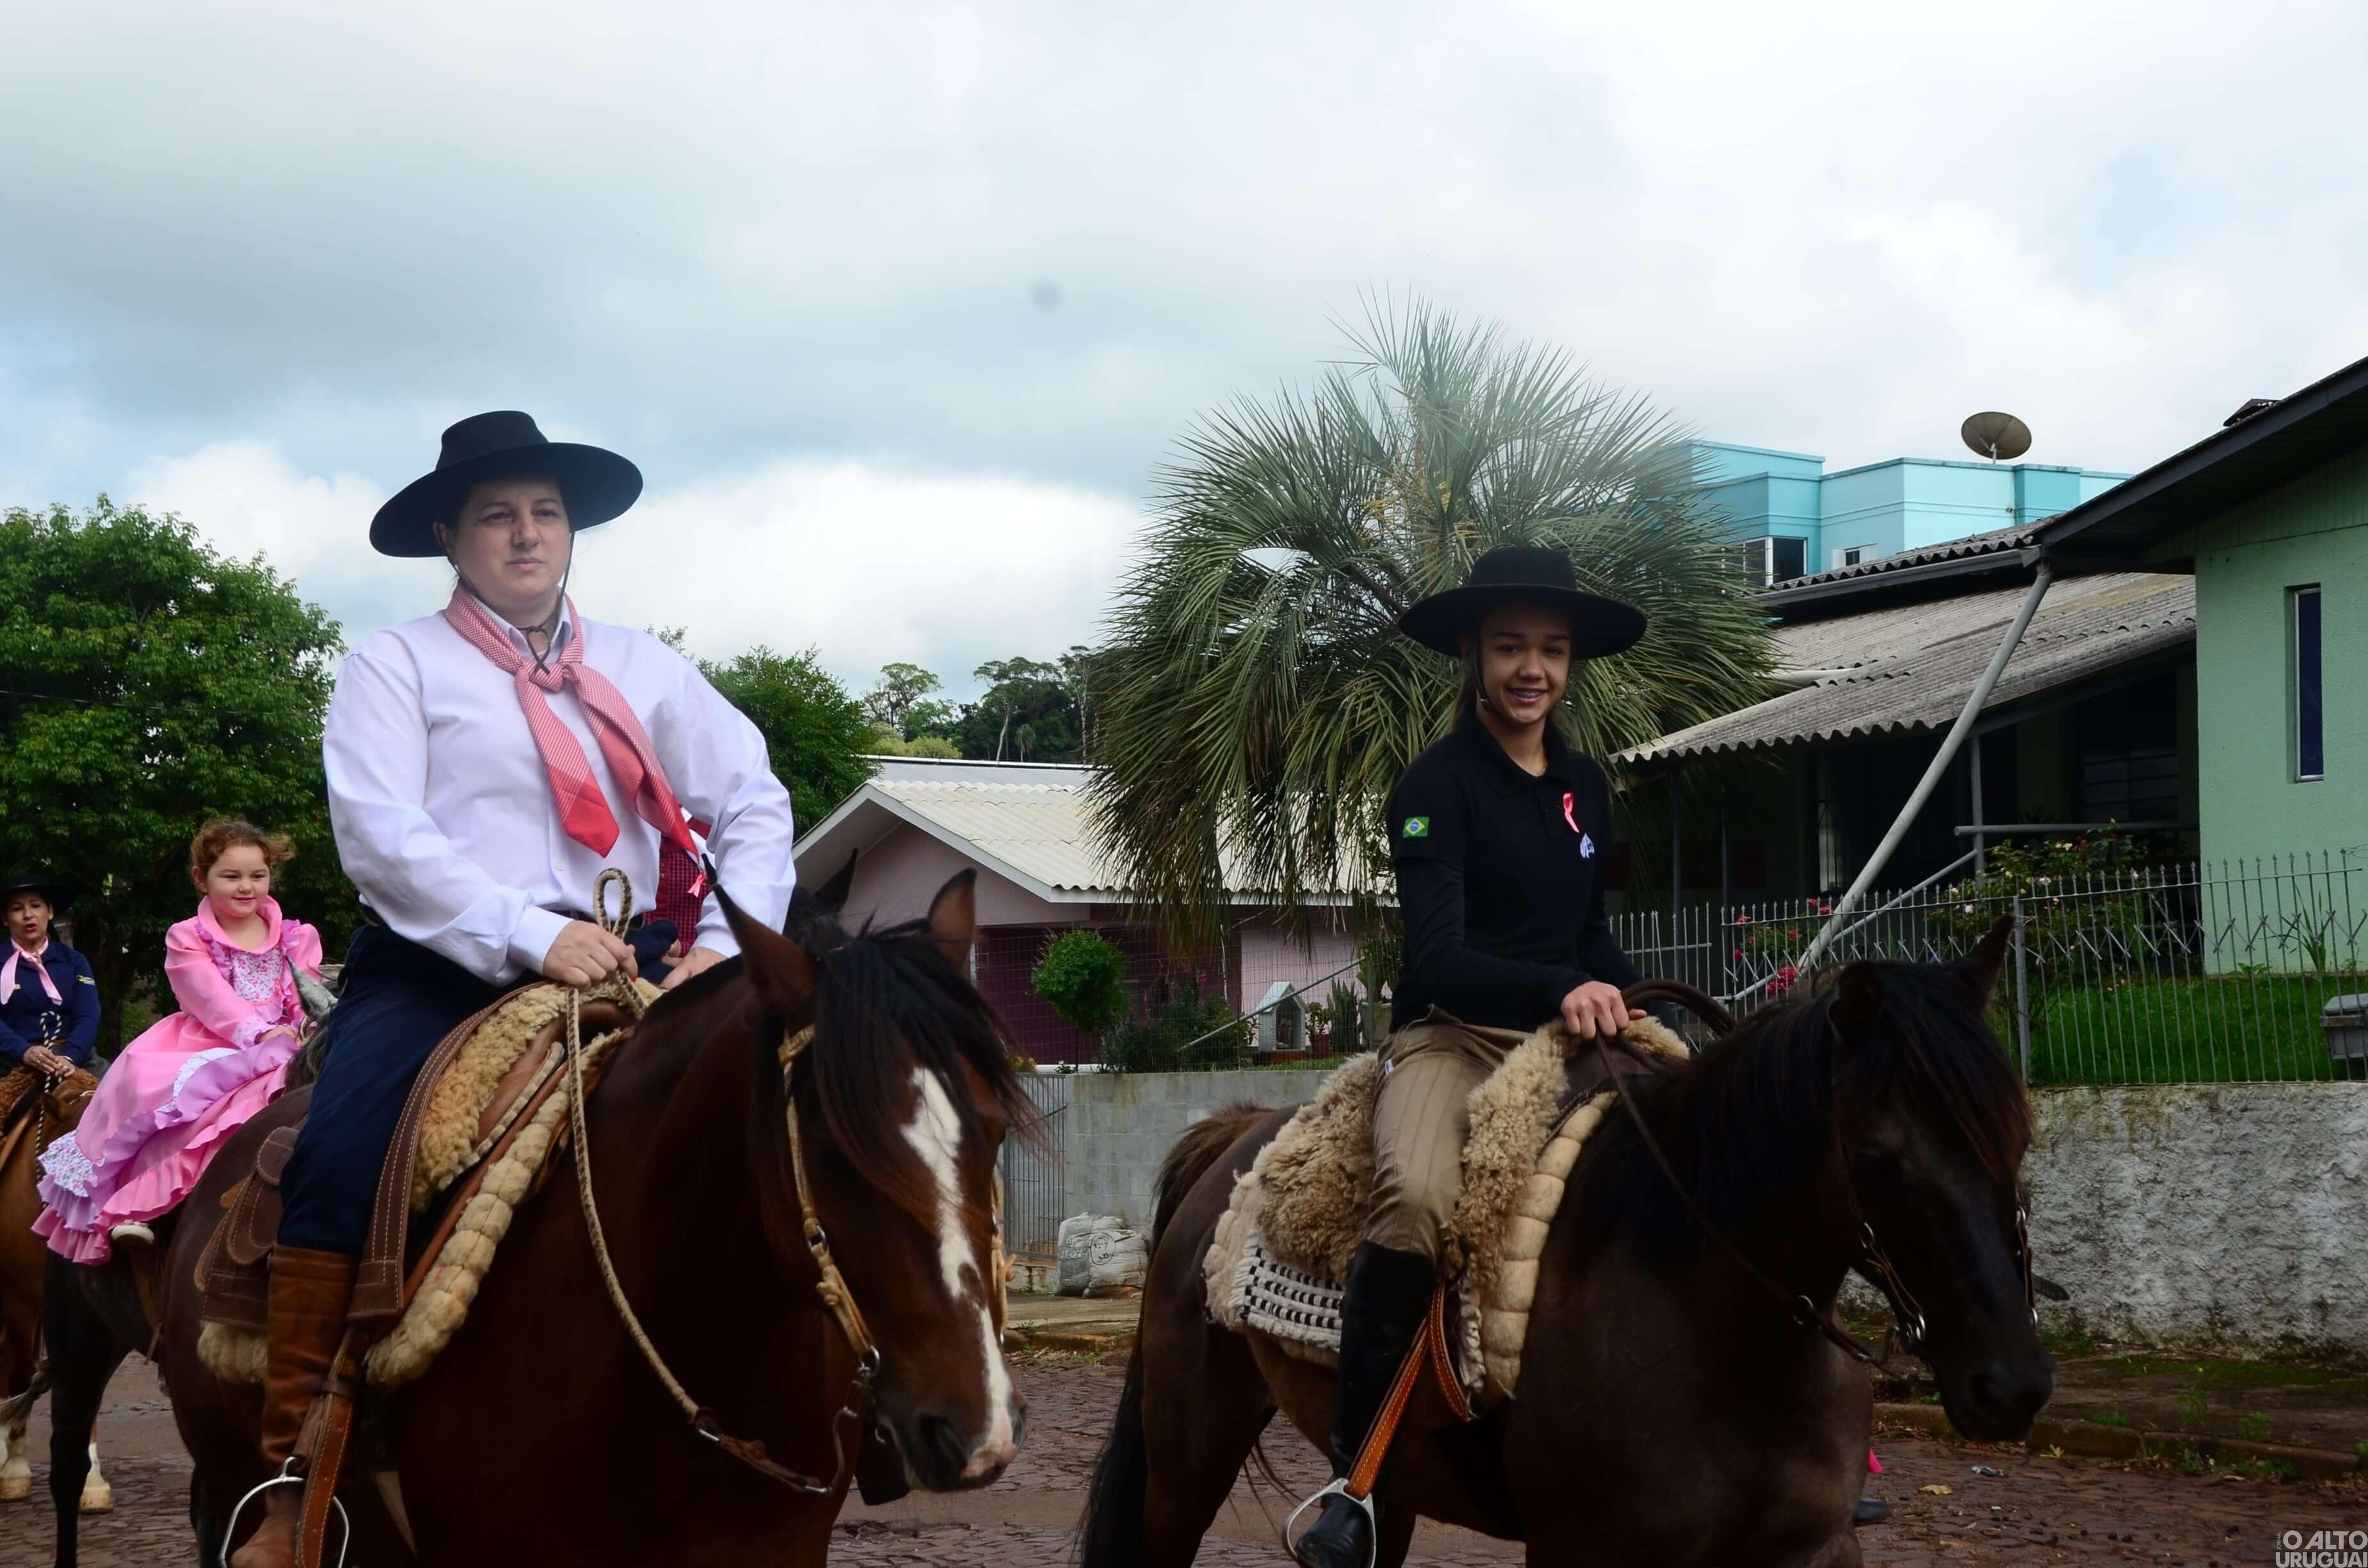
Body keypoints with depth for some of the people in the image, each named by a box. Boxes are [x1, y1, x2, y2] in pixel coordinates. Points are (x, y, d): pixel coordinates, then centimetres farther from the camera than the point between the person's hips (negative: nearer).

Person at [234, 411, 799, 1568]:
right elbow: (381, 834, -7)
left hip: (625, 971, 3)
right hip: (441, 973, -3)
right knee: (341, 1158, -30)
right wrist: (533, 938, -20)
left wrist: (729, 944, -10)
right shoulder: (396, 664, 8)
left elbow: (754, 803, 10)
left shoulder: (644, 669, 19)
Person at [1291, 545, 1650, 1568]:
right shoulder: (1437, 784, -7)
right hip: (1449, 1034, -7)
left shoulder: (1588, 787, 14)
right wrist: (1560, 990, -32)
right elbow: (1438, 957, -17)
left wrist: (1645, 1009, 5)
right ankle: (1351, 1474, -28)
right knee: (1417, 1197, -37)